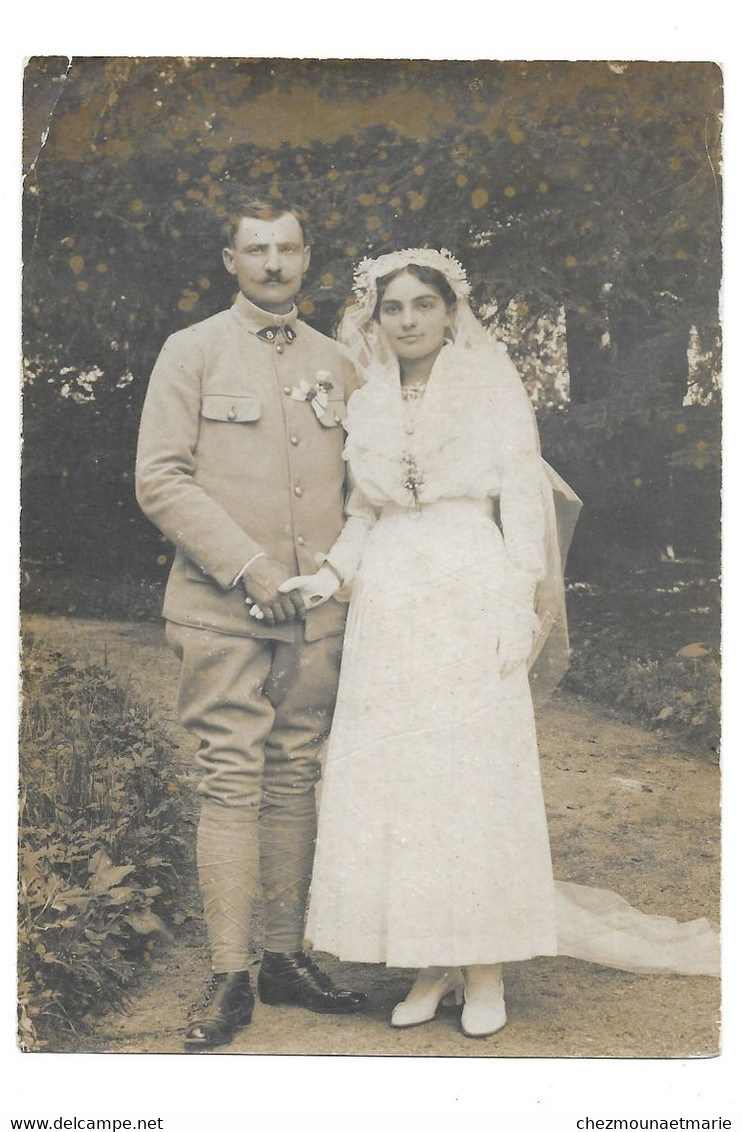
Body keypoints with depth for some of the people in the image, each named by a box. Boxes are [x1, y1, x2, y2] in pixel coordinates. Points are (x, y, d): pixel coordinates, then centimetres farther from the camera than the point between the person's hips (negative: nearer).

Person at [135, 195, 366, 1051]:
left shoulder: (334, 364, 14)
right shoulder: (192, 352, 2)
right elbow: (160, 479, -6)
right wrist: (245, 566, -13)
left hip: (315, 611, 4)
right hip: (223, 609, -4)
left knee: (294, 780, 9)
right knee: (232, 783, -4)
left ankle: (287, 958, 19)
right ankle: (229, 980, 4)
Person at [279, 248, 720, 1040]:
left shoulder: (491, 392, 4)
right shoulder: (367, 407, 14)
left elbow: (522, 503, -1)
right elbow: (363, 513, 15)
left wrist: (519, 610, -9)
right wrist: (330, 575, -3)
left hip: (471, 601, -4)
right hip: (389, 606, 4)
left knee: (476, 775, -4)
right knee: (390, 779, 1)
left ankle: (485, 970, 7)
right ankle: (431, 966, 11)